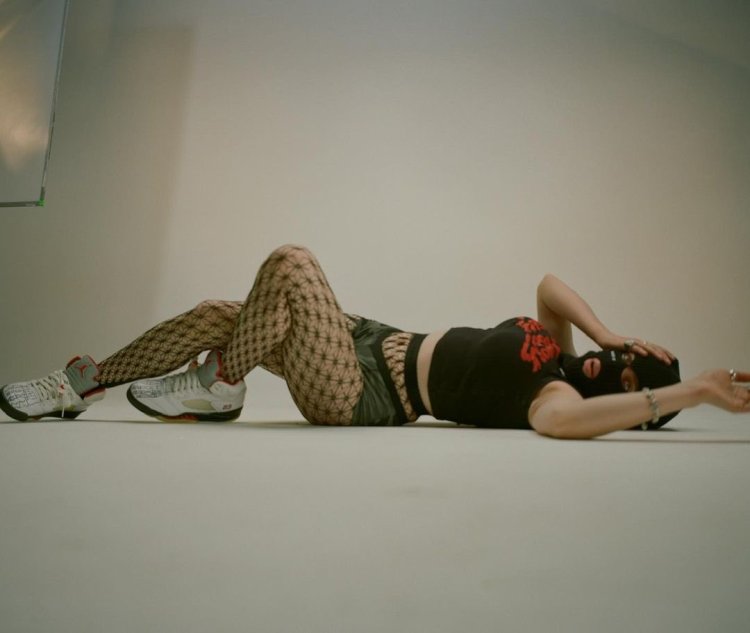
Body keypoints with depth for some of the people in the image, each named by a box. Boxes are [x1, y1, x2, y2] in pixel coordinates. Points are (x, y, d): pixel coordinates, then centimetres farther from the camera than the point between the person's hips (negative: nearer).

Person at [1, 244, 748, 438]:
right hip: (376, 340, 8)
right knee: (219, 312, 5)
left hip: (362, 394, -8)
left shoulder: (559, 394, -19)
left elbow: (556, 418, -43)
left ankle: (216, 387, -1)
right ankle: (82, 385, 18)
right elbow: (550, 281, 19)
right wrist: (609, 332, 3)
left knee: (291, 262, -22)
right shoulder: (557, 347, 6)